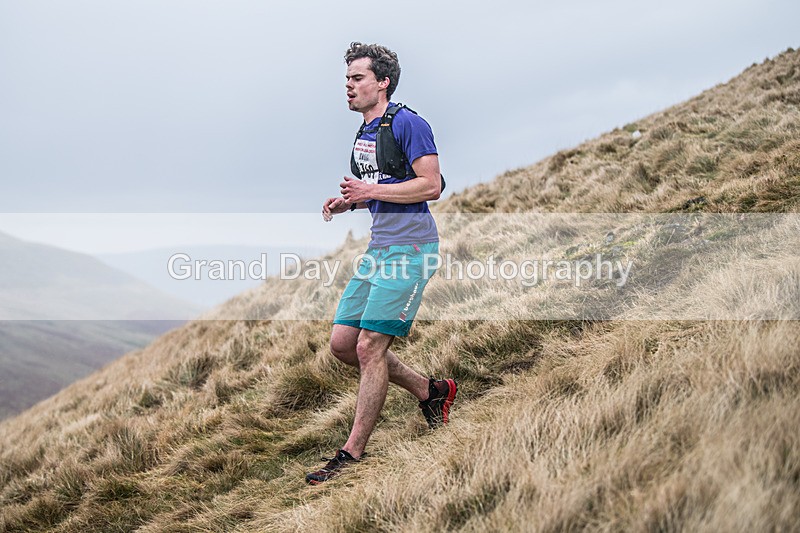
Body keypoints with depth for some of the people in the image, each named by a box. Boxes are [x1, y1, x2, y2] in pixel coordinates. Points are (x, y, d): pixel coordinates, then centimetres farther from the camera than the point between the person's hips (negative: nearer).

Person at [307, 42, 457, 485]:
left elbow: (430, 186, -15)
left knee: (370, 347, -11)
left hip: (409, 247, -10)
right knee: (342, 343, 6)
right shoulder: (364, 132, 19)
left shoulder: (407, 123, -8)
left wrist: (371, 191, -18)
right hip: (379, 247, 10)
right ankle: (431, 391, 20)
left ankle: (353, 453, -1)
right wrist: (349, 202, 10)